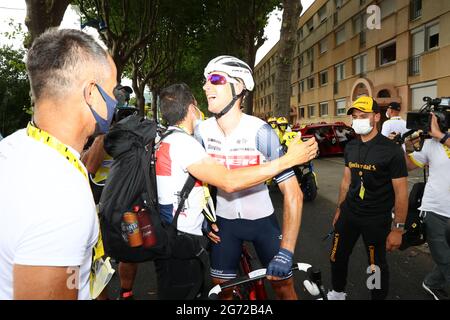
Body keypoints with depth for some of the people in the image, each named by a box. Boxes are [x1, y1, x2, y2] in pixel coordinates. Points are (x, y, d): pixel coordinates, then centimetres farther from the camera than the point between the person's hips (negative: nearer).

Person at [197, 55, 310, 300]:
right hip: (225, 220, 3)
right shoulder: (203, 130, -12)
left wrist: (286, 252, -29)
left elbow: (293, 193, -25)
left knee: (283, 284, 6)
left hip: (262, 219, -2)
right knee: (221, 286, 9)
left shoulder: (260, 131, -24)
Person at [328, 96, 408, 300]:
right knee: (337, 258, 15)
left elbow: (401, 192, -13)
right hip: (349, 214, 6)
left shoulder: (391, 150, -15)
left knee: (377, 266, 10)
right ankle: (337, 293, 39)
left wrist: (398, 228, -13)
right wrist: (339, 209, 16)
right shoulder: (351, 147, 3)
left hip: (376, 219, -5)